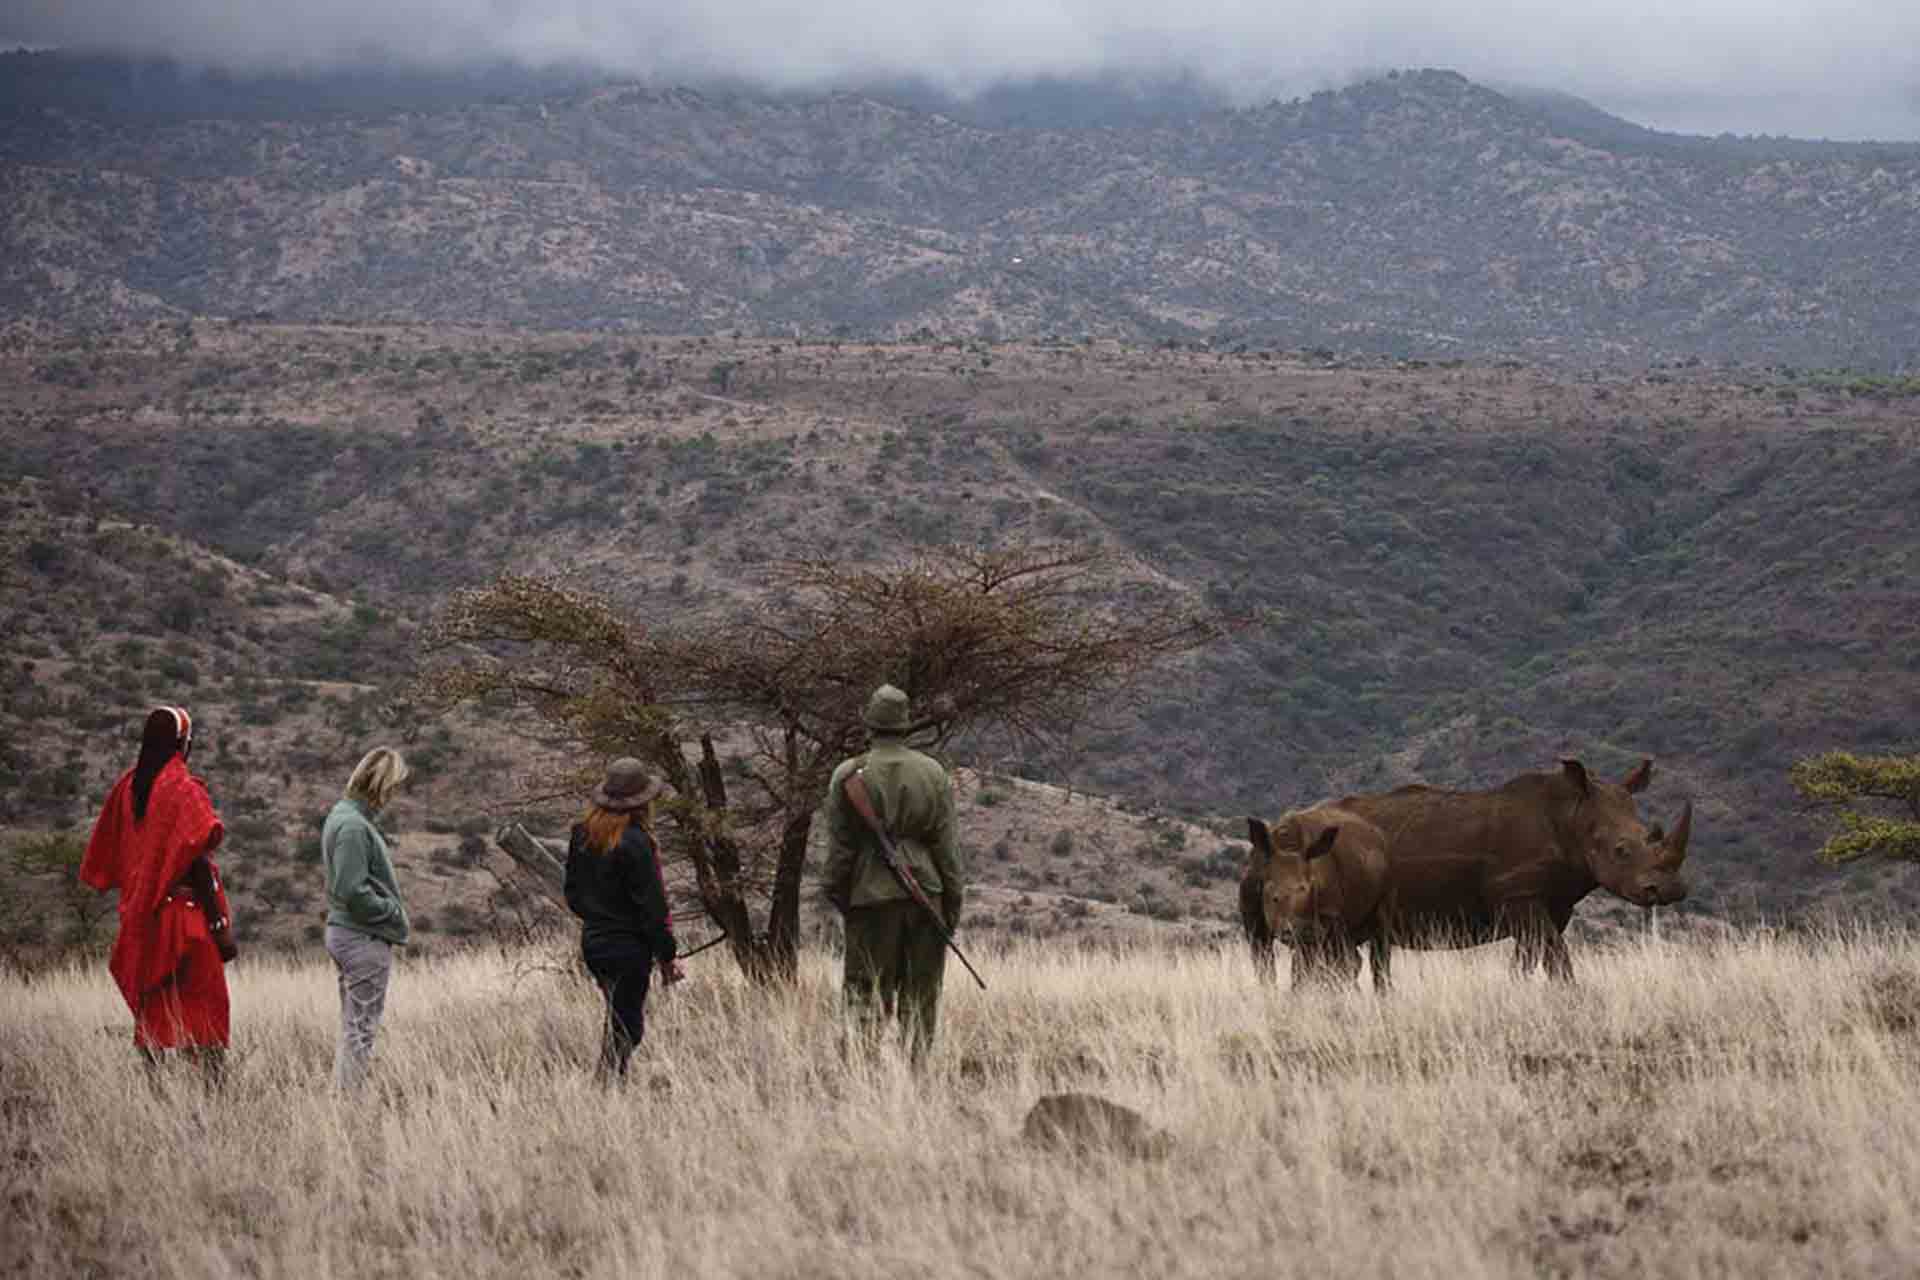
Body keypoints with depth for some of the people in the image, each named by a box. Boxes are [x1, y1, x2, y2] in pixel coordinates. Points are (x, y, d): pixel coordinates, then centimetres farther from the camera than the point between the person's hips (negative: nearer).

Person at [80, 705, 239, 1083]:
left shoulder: (127, 786, 7)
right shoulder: (184, 790, -13)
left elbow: (103, 861, 12)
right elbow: (198, 862, -16)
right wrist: (221, 925, -13)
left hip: (140, 920, 6)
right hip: (184, 912, -6)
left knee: (151, 1011, 11)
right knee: (206, 1010, -4)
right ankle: (214, 1085, -11)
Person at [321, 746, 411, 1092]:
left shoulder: (341, 815, 12)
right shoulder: (354, 826, -19)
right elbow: (353, 891, -23)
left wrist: (391, 908, 9)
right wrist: (393, 911, -12)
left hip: (343, 933, 10)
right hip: (365, 939, -10)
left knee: (352, 1030, 16)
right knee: (361, 1031, -5)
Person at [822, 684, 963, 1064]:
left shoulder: (848, 776, -4)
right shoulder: (933, 773, 1)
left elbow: (840, 846, -3)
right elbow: (946, 845, 2)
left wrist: (837, 896, 7)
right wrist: (953, 901, 7)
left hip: (872, 895, -2)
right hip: (926, 893, 2)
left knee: (866, 994, 2)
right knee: (920, 997, 9)